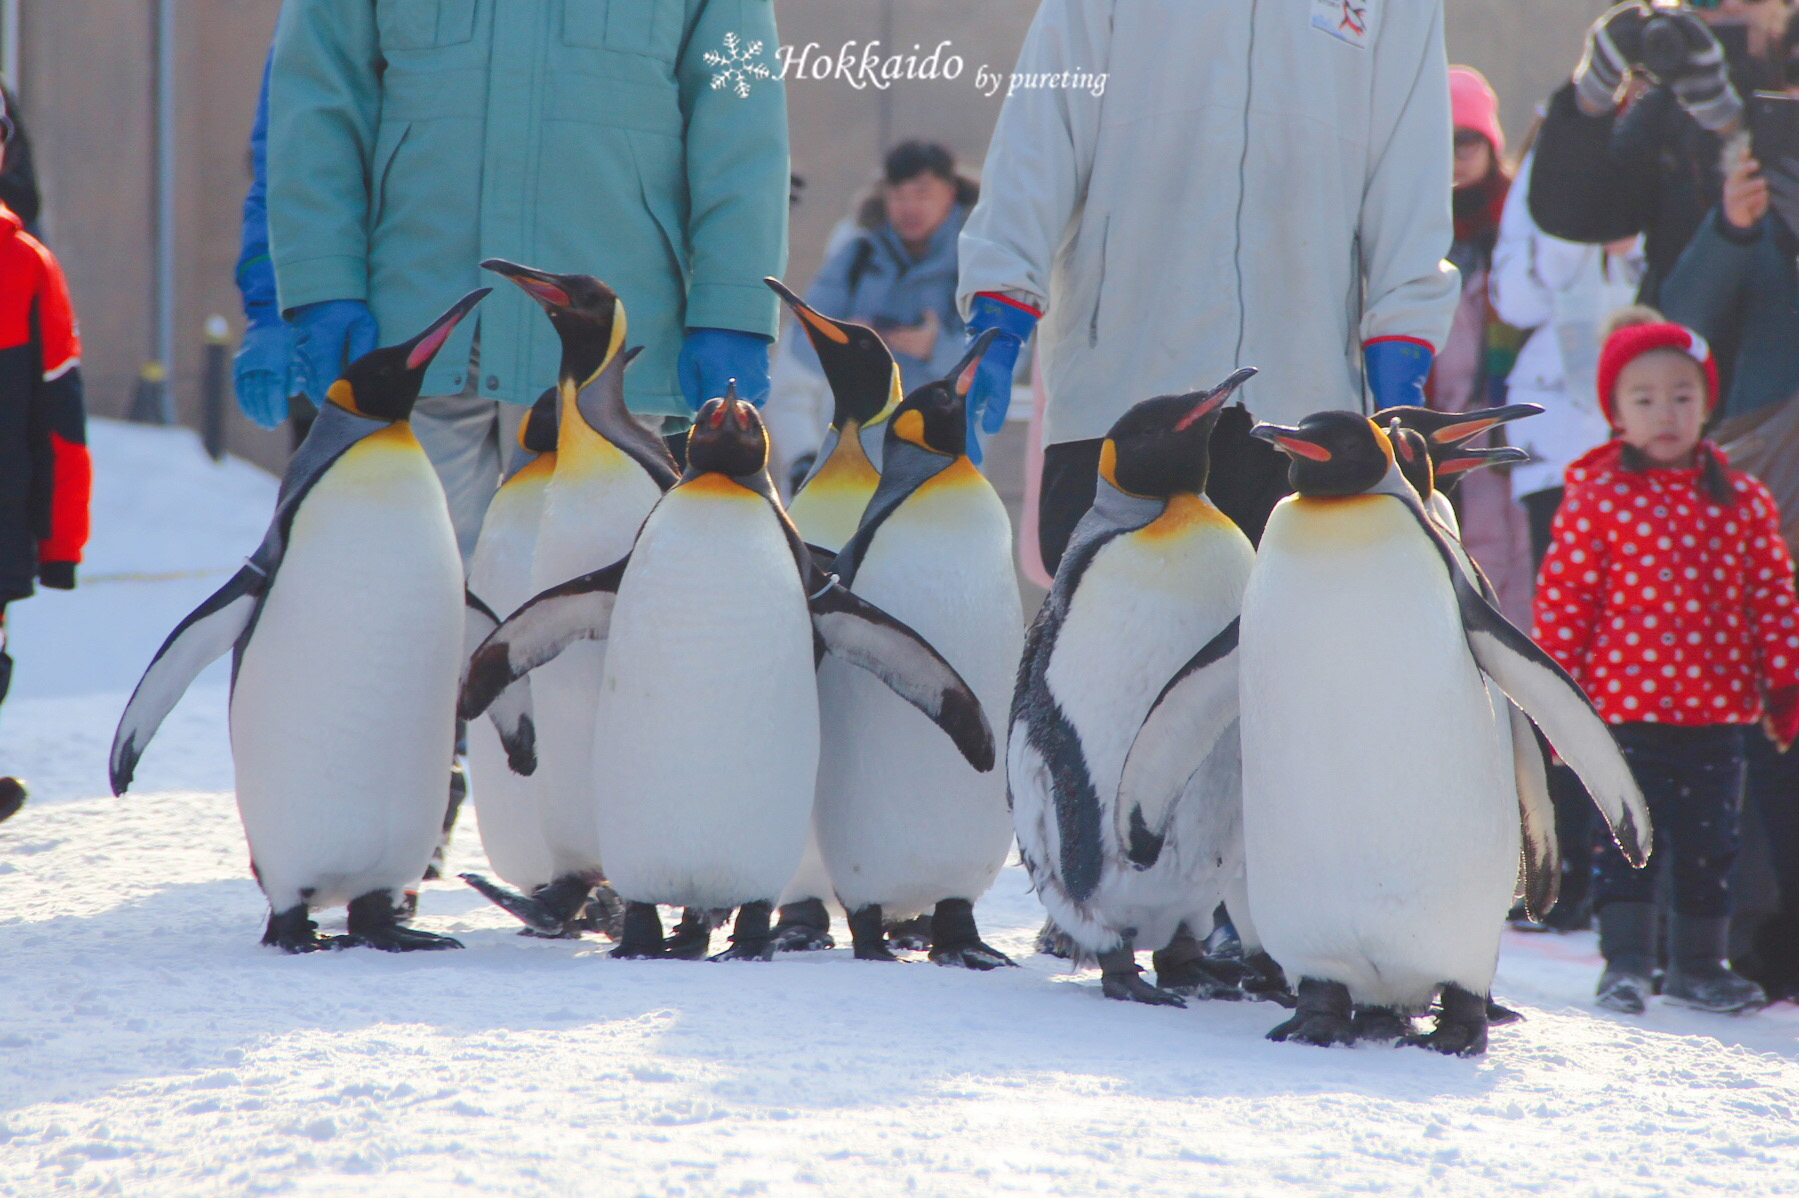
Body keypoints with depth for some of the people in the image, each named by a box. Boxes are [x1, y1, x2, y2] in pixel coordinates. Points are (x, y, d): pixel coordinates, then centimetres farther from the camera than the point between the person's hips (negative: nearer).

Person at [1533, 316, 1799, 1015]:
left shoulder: (1743, 502, 6)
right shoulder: (1595, 498, -3)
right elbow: (1563, 598, -2)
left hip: (1718, 711, 3)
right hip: (1624, 704, -3)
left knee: (1709, 844, 11)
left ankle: (1699, 964, 23)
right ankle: (1625, 963, 7)